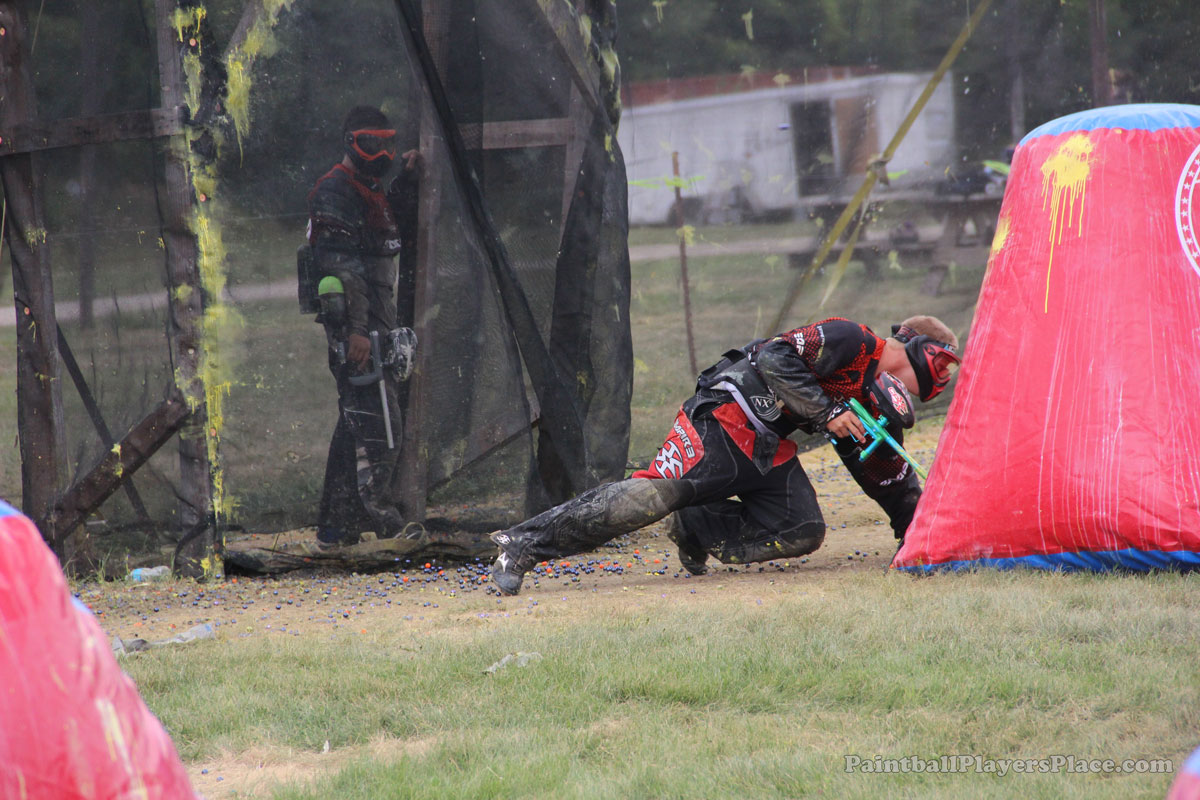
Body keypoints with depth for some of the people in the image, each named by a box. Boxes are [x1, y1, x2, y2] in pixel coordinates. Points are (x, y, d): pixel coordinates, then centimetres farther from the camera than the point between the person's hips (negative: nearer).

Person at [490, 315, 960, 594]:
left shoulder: (878, 407, 18)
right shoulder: (851, 341, -10)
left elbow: (892, 483, 29)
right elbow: (776, 359, -22)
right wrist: (827, 412, -21)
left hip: (767, 449, 9)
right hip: (725, 419, -9)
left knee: (803, 533, -9)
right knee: (653, 494, -23)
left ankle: (695, 527, 4)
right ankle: (525, 544, -22)